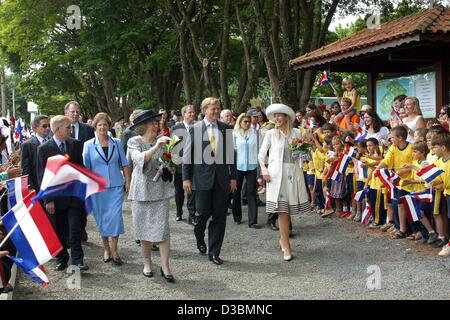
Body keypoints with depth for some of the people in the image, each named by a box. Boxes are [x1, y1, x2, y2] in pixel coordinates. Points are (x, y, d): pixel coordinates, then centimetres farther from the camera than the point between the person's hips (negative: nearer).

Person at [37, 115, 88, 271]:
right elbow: (42, 175, -6)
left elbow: (81, 167, 8)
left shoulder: (76, 144, 2)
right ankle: (61, 259, 23)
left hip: (75, 194, 1)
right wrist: (48, 199, -9)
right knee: (59, 231, 9)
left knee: (75, 229, -1)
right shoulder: (44, 148, -6)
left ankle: (77, 259, 6)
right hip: (56, 197, -1)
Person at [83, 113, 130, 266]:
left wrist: (128, 181, 3)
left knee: (115, 216, -6)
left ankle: (114, 250, 5)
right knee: (102, 218, 7)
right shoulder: (88, 145, 0)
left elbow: (124, 164, 8)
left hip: (116, 186, 0)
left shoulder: (117, 143, 4)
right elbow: (85, 167, 3)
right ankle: (106, 249, 22)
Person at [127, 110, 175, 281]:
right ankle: (147, 263, 25)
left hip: (161, 190, 1)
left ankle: (165, 267, 3)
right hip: (141, 191, -1)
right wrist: (155, 147, -36)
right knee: (144, 229, 8)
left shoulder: (162, 141, 4)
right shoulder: (134, 142, -3)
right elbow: (139, 159, -23)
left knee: (163, 229, -3)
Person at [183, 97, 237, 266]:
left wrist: (233, 177, 5)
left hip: (222, 177, 2)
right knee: (203, 212, -1)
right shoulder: (195, 128, -1)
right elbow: (187, 154, 0)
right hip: (203, 176, -2)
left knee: (219, 216, 4)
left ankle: (214, 252, 15)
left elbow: (231, 153, 8)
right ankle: (199, 236, 32)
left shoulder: (226, 128, 5)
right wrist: (186, 178, -4)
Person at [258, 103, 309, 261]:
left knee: (288, 209, 6)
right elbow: (261, 154, 6)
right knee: (282, 211, -5)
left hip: (293, 173, 2)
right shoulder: (271, 134, 5)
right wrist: (263, 168, -9)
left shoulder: (296, 133, 7)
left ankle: (283, 239, 29)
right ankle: (286, 247, -1)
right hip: (276, 174, -2)